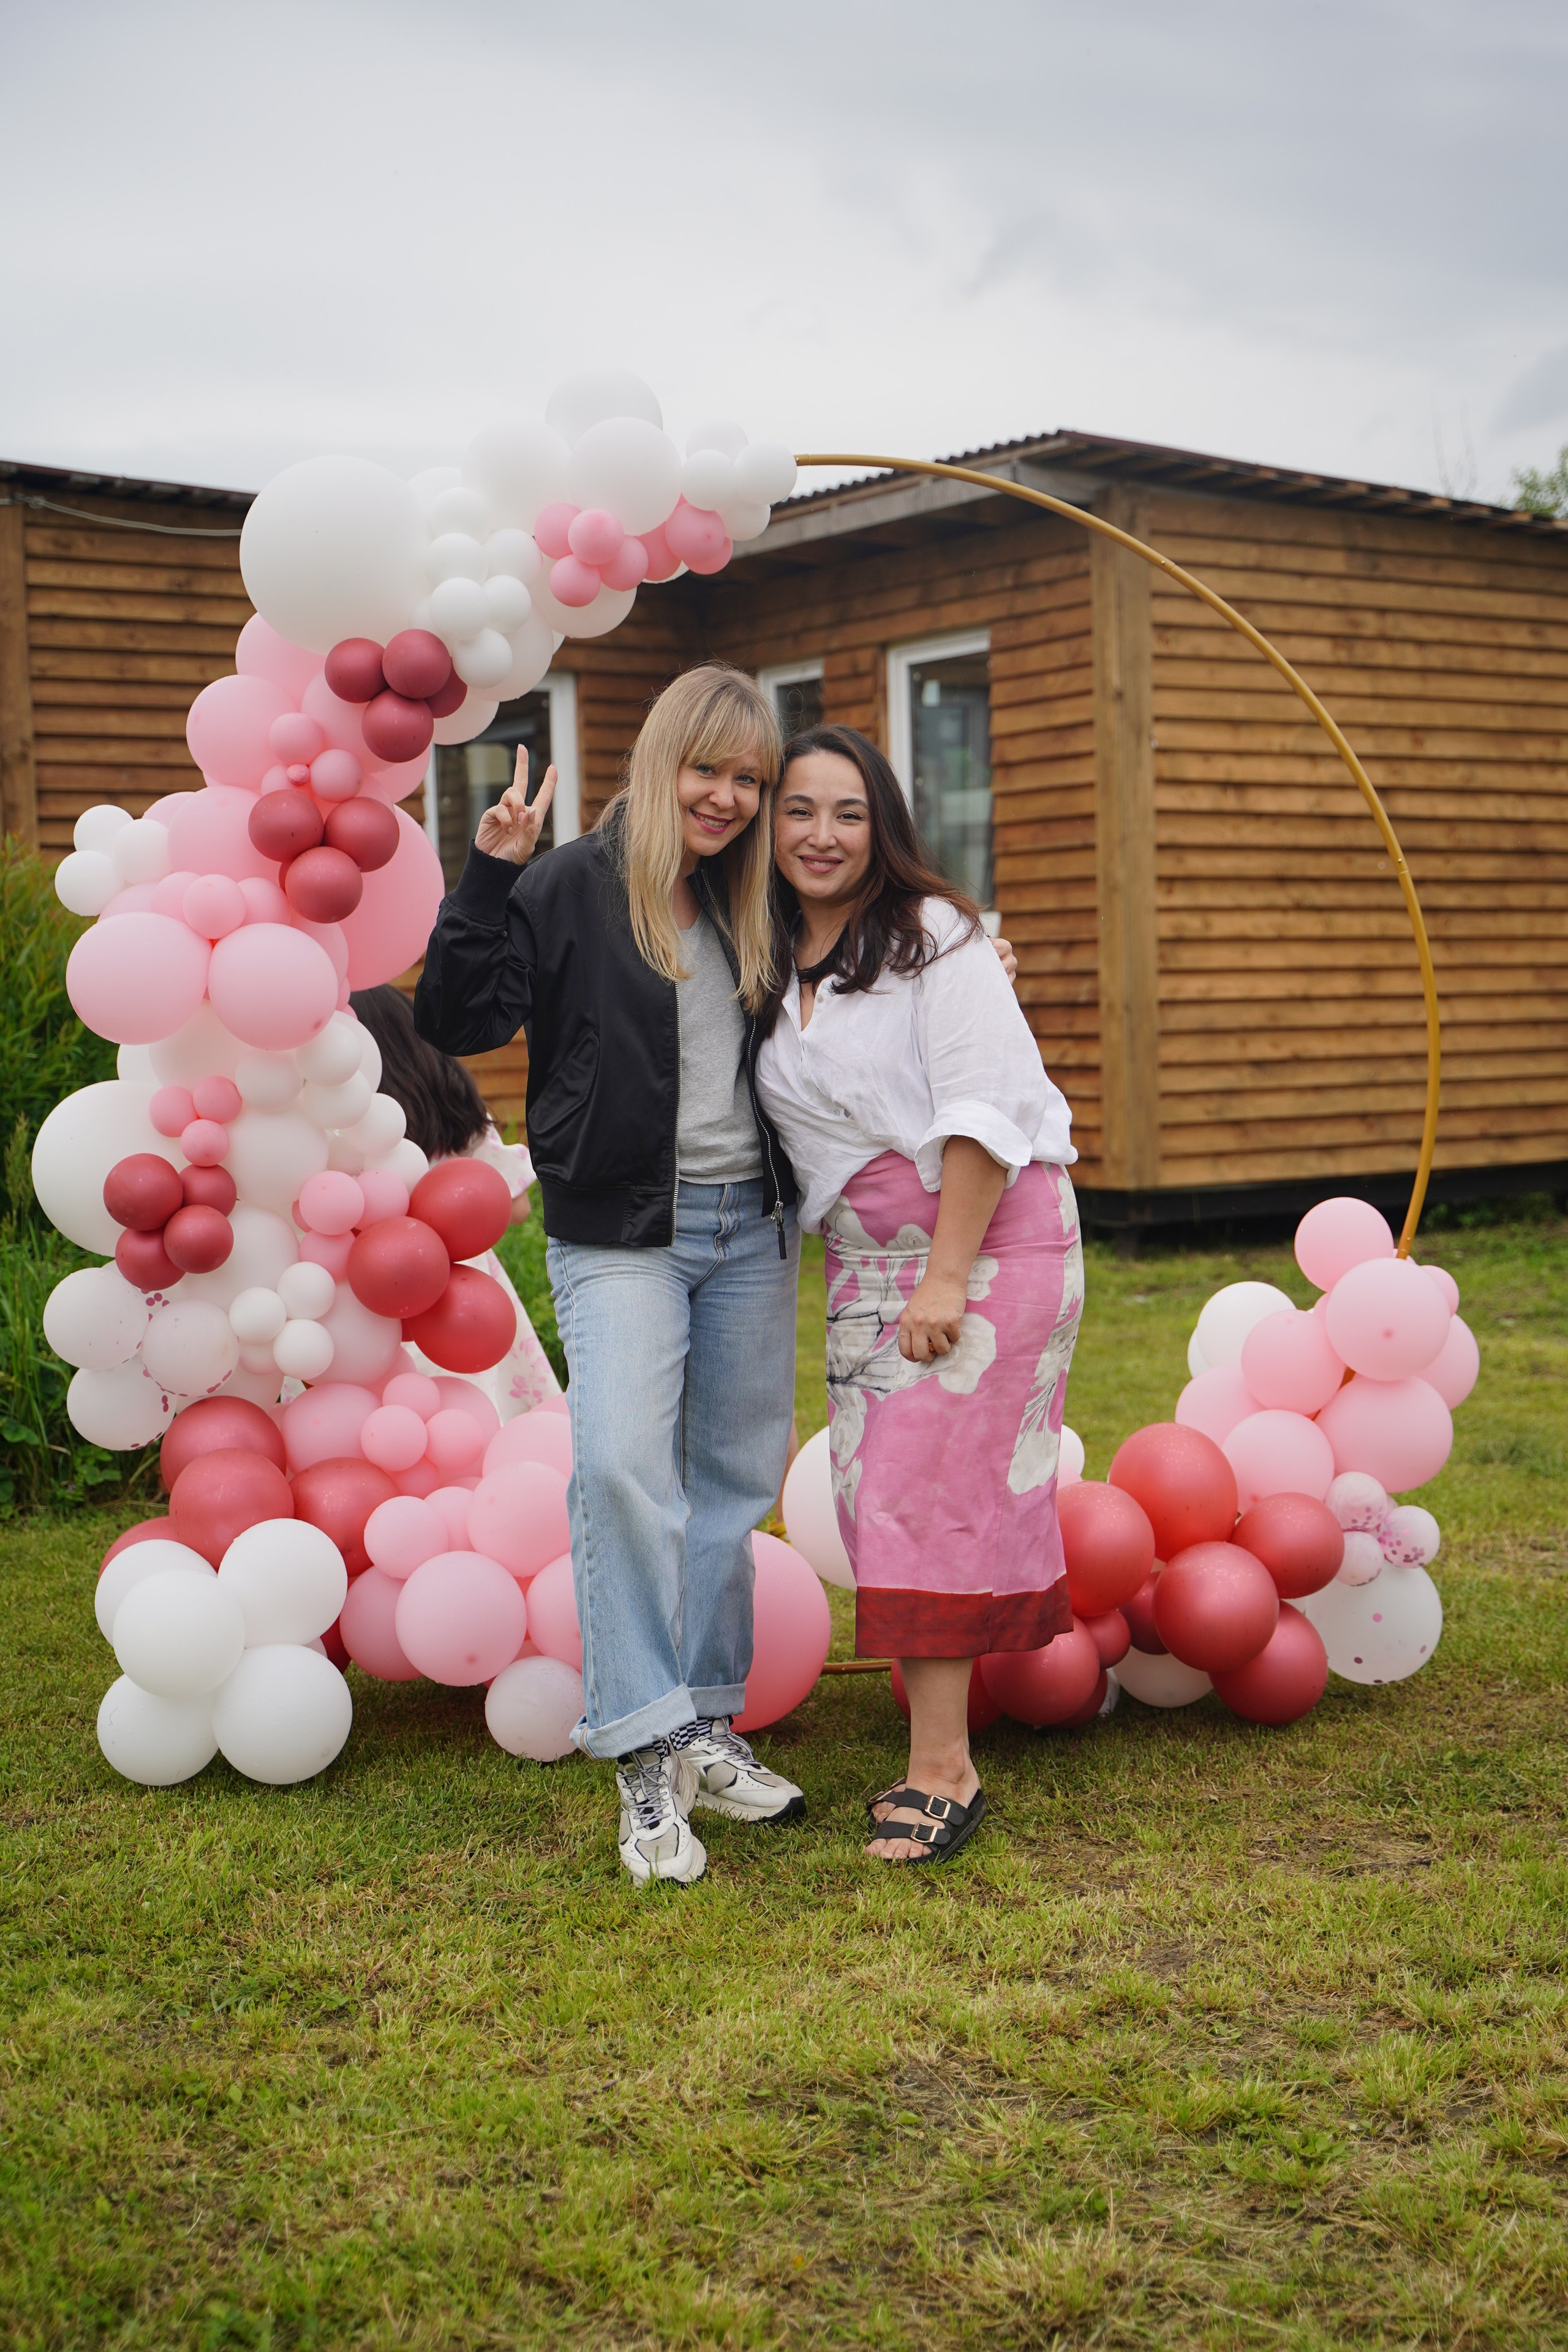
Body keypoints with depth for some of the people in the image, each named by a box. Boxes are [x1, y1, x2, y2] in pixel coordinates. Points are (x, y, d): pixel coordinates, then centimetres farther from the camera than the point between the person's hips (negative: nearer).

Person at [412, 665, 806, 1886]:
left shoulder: (754, 905, 11)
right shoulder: (571, 888, -5)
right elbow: (456, 1020, -13)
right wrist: (489, 879, -21)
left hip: (751, 1227, 6)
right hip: (622, 1232, -6)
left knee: (733, 1476, 9)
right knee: (622, 1464, -19)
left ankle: (705, 1729, 20)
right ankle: (647, 1754, -11)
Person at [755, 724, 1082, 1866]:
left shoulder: (933, 936, -8)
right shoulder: (772, 965, 12)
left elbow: (982, 1111, -15)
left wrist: (948, 1273, -19)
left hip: (991, 1239, -6)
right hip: (866, 1261, 6)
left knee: (929, 1489, -11)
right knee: (880, 1493, 2)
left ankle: (944, 1771, -6)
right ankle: (937, 1750, 10)